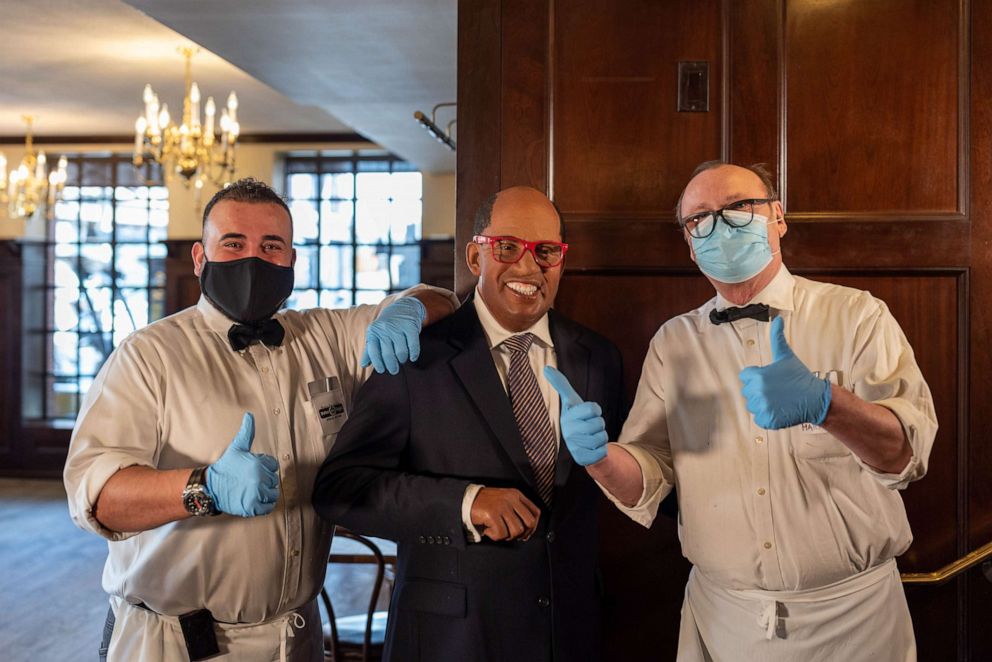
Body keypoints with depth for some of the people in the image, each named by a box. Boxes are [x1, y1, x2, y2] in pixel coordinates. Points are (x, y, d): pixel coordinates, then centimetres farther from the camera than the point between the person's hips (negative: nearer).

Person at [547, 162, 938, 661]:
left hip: (851, 615, -2)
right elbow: (647, 488, -2)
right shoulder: (672, 343, 1)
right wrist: (599, 456, -23)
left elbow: (903, 453, -18)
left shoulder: (856, 316, -7)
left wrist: (823, 402, -37)